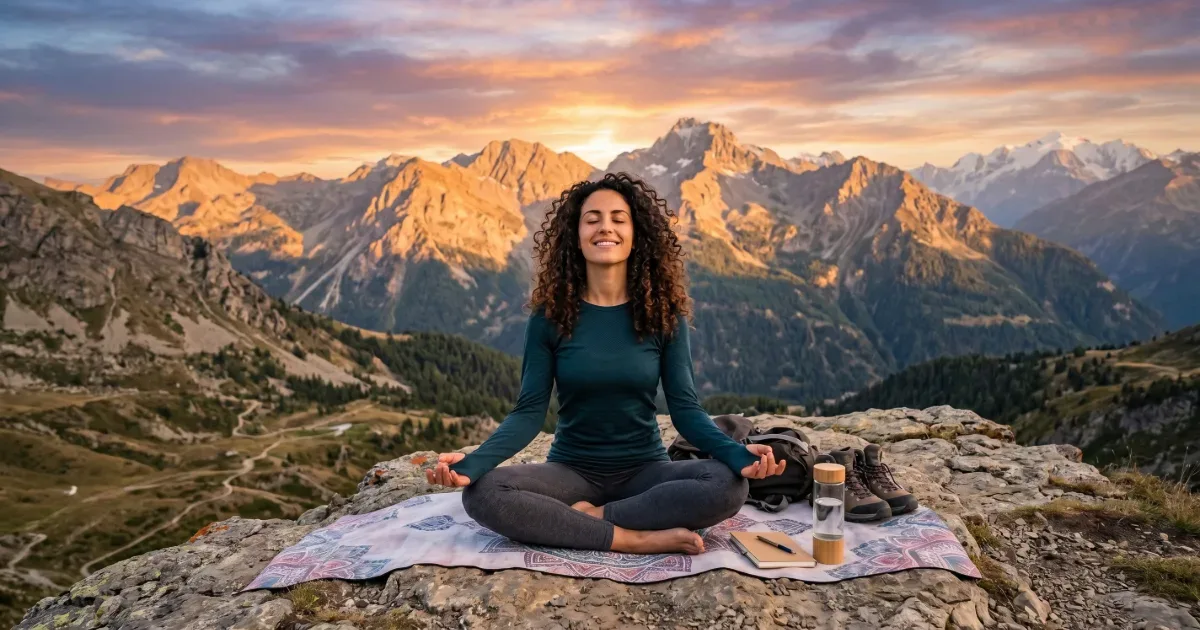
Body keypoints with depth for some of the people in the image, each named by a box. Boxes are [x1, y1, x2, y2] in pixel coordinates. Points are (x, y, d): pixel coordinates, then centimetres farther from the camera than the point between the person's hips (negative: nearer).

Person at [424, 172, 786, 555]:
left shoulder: (663, 313, -4)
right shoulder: (551, 315, -4)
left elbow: (685, 408, -6)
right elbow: (529, 411, -8)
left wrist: (736, 452, -26)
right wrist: (473, 461, -26)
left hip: (645, 470, 0)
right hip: (571, 470, 0)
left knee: (729, 484, -29)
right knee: (481, 494, -29)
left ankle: (591, 517, -19)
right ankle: (638, 540, -26)